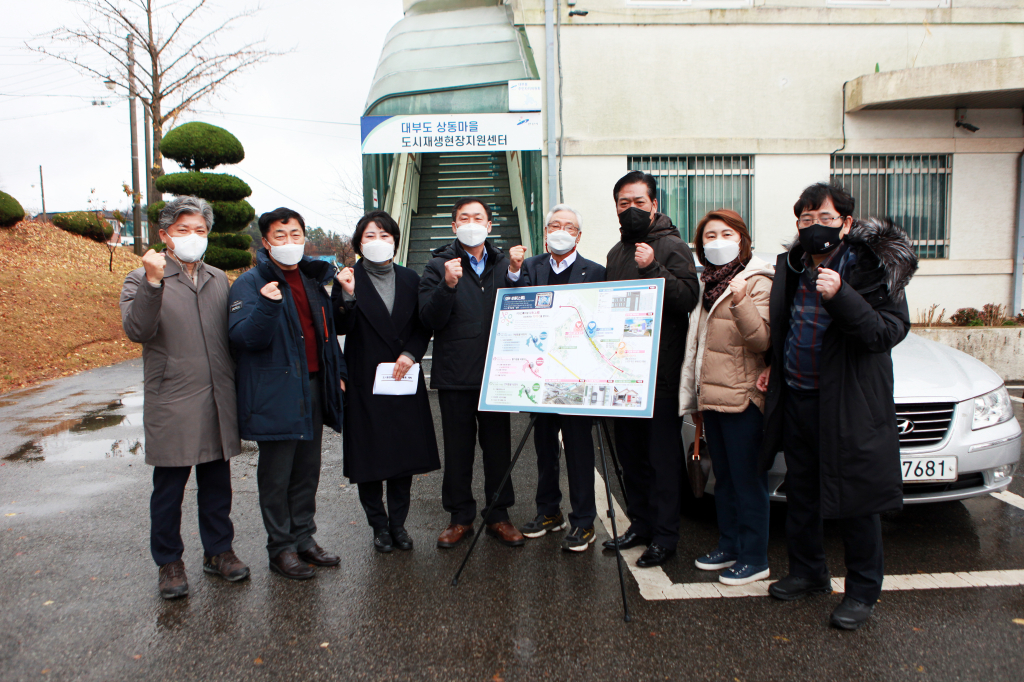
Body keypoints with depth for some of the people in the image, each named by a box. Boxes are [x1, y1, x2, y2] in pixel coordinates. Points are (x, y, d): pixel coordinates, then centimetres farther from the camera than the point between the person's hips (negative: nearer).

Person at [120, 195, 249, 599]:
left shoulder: (218, 279, 13)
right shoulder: (142, 280, -2)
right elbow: (137, 331, -18)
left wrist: (235, 390, 11)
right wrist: (153, 282, -29)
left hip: (218, 401, 4)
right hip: (171, 405, -4)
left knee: (217, 482, 14)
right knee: (168, 489, 7)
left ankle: (218, 551, 29)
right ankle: (169, 562, 23)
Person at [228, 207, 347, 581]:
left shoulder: (313, 280, 14)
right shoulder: (250, 283, -7)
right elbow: (244, 339, -18)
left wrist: (338, 372, 16)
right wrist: (267, 306, -33)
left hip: (313, 386, 7)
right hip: (275, 392, -6)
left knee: (308, 469, 15)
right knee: (276, 475, 3)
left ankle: (304, 538, 28)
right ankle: (281, 548, 16)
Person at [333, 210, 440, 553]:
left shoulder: (410, 279, 9)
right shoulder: (350, 279, 0)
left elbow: (424, 326, 9)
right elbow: (342, 328, -8)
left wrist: (410, 354, -7)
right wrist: (348, 296, -22)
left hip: (404, 380, 3)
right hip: (365, 383, -2)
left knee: (405, 454, 7)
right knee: (369, 458, 3)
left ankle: (398, 522, 22)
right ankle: (379, 525, 21)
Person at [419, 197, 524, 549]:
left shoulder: (504, 263, 10)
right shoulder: (439, 265, 2)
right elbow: (429, 318, -9)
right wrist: (448, 286, -22)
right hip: (454, 374, -2)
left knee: (498, 445, 9)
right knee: (458, 449, 8)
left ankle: (498, 515, 22)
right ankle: (460, 516, 22)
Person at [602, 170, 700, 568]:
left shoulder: (672, 247, -4)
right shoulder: (616, 253, 18)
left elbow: (689, 297, -16)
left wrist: (653, 269, -23)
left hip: (660, 370, -7)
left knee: (663, 453, -2)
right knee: (630, 450, 13)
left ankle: (664, 536, 7)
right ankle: (640, 523, 26)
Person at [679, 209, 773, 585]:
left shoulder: (756, 282, -8)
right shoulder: (707, 282, 15)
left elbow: (762, 340, -18)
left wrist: (740, 303, -33)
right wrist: (694, 397, 21)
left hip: (742, 398, -8)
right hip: (712, 396, 8)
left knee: (747, 479, 0)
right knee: (723, 477, 16)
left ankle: (754, 558, 11)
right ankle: (729, 546, 29)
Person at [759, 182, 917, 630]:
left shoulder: (873, 267, -10)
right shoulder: (792, 266, 7)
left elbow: (887, 331, -21)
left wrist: (840, 297, -32)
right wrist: (774, 364, 13)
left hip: (850, 405, -6)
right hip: (796, 400, 6)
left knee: (856, 502, 3)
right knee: (800, 493, 16)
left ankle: (862, 591, 20)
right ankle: (807, 572, 33)